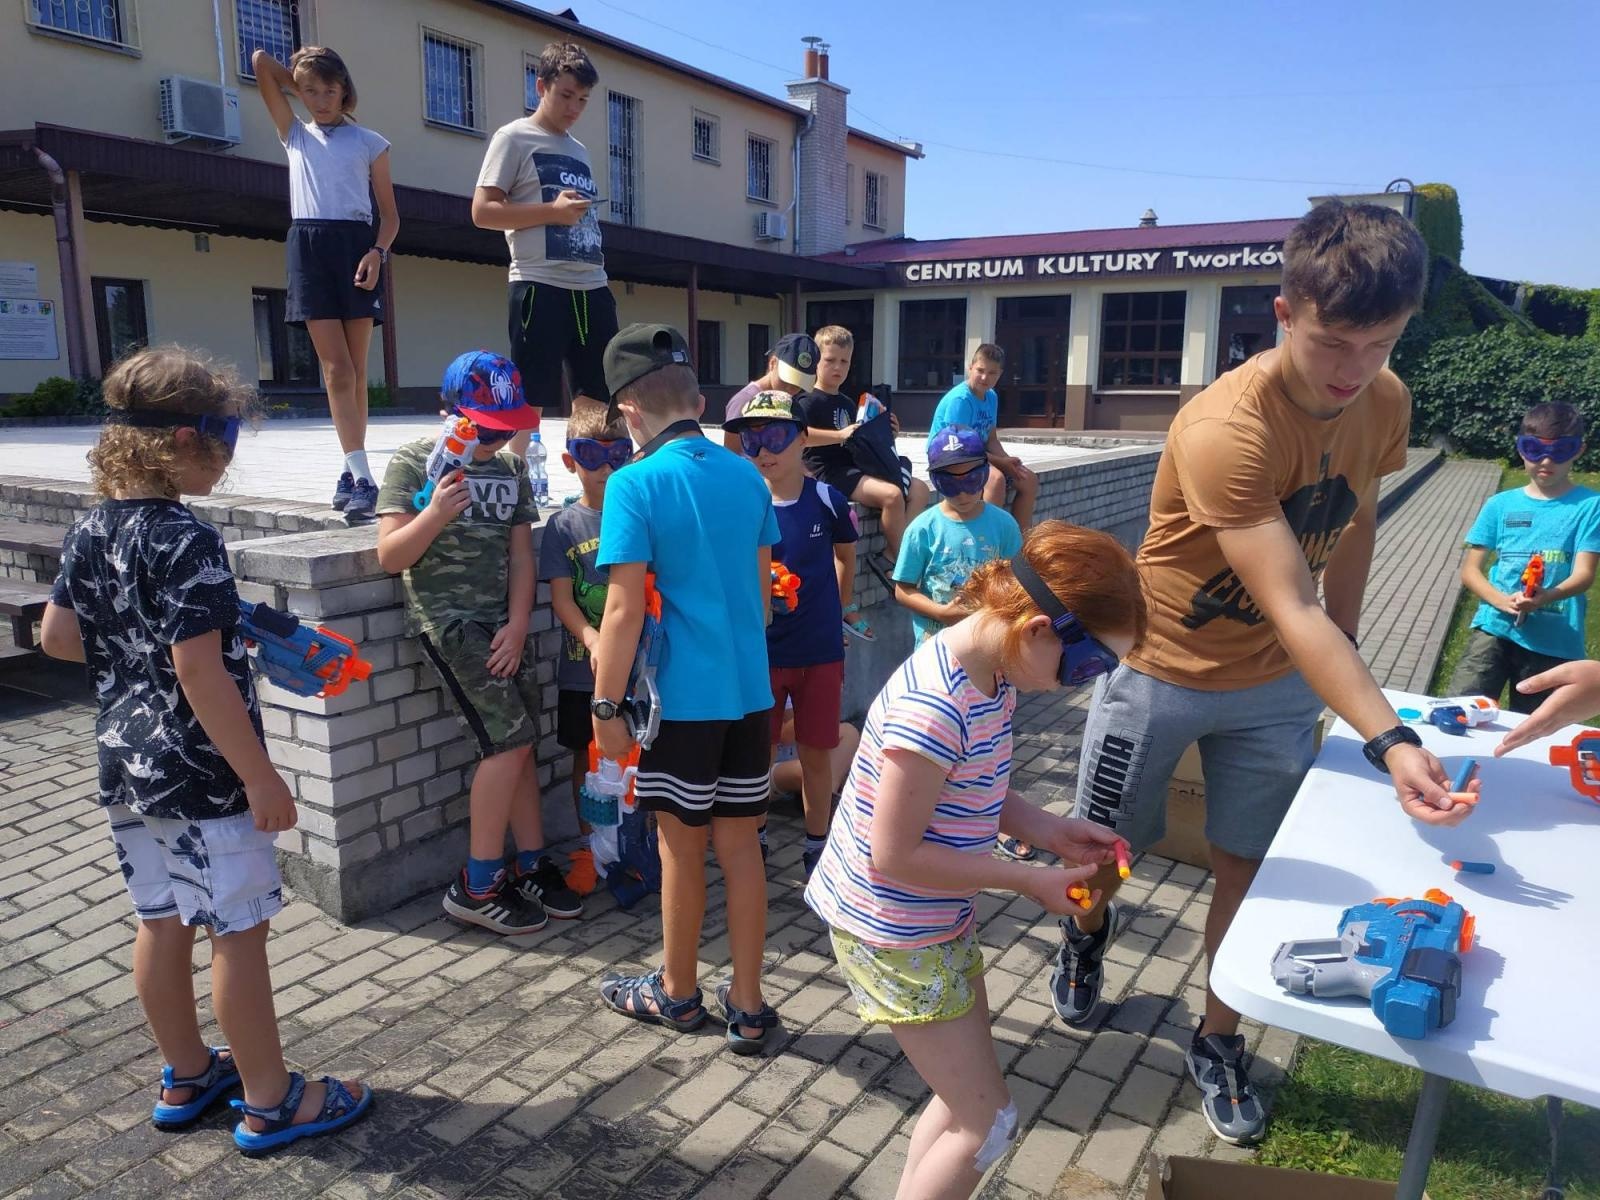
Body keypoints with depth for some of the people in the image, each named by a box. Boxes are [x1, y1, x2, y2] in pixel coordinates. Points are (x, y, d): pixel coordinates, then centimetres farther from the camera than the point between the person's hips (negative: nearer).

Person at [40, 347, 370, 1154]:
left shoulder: (89, 532, 4)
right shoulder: (185, 541, -22)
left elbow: (58, 637, 13)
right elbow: (200, 674, -25)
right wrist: (262, 778, -20)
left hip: (126, 764, 9)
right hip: (199, 776, -9)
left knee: (161, 923, 18)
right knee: (238, 931, 3)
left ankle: (187, 1077, 35)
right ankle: (270, 1101, 17)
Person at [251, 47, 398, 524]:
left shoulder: (370, 142, 14)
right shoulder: (295, 135, 20)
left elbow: (389, 214, 8)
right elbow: (260, 61, 19)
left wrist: (377, 251, -8)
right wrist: (300, 84, 27)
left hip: (356, 244, -1)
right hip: (309, 247, 1)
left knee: (355, 369, -2)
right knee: (336, 368, -9)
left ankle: (352, 472, 3)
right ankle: (361, 475, -15)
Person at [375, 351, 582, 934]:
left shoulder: (511, 468, 10)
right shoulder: (414, 462, -4)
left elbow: (521, 554, 7)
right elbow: (390, 557, -9)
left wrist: (517, 625, -4)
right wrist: (435, 513, -25)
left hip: (502, 620, 5)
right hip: (445, 618, -5)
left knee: (519, 745, 4)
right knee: (508, 740, -13)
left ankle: (530, 866, 18)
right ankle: (476, 887, -1)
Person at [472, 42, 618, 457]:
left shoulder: (579, 151, 23)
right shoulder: (514, 138, 2)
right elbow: (483, 211, -6)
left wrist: (600, 280, 15)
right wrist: (551, 210, -15)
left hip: (591, 289, 7)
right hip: (541, 287, -6)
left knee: (605, 400, 5)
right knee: (531, 400, -4)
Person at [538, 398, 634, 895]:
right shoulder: (564, 525, -3)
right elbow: (561, 596, -7)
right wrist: (593, 639, -24)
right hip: (583, 667, 0)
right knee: (588, 758, 13)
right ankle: (589, 848, 30)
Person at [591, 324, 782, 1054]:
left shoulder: (635, 485, -14)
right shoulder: (747, 476, 5)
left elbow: (624, 611, -17)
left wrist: (605, 706, -8)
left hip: (683, 696, -5)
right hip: (748, 691, 5)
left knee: (682, 850, 11)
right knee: (740, 846, 13)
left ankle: (677, 993, 32)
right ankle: (747, 1007, 24)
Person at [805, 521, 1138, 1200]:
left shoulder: (993, 672, -5)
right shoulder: (935, 711, -32)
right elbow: (894, 855, -25)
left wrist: (1051, 831, -4)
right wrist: (1028, 881, -17)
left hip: (940, 919, 9)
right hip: (894, 935, -9)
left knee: (966, 1098, 21)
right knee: (989, 1123, 5)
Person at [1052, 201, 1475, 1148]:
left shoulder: (1385, 402, -10)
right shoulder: (1226, 430, -33)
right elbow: (1293, 611, -36)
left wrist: (1344, 661, 9)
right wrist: (1390, 740, -43)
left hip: (1280, 682, 5)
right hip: (1163, 671, -4)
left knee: (1248, 868, 10)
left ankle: (1219, 1042, 33)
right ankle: (1089, 929, 49)